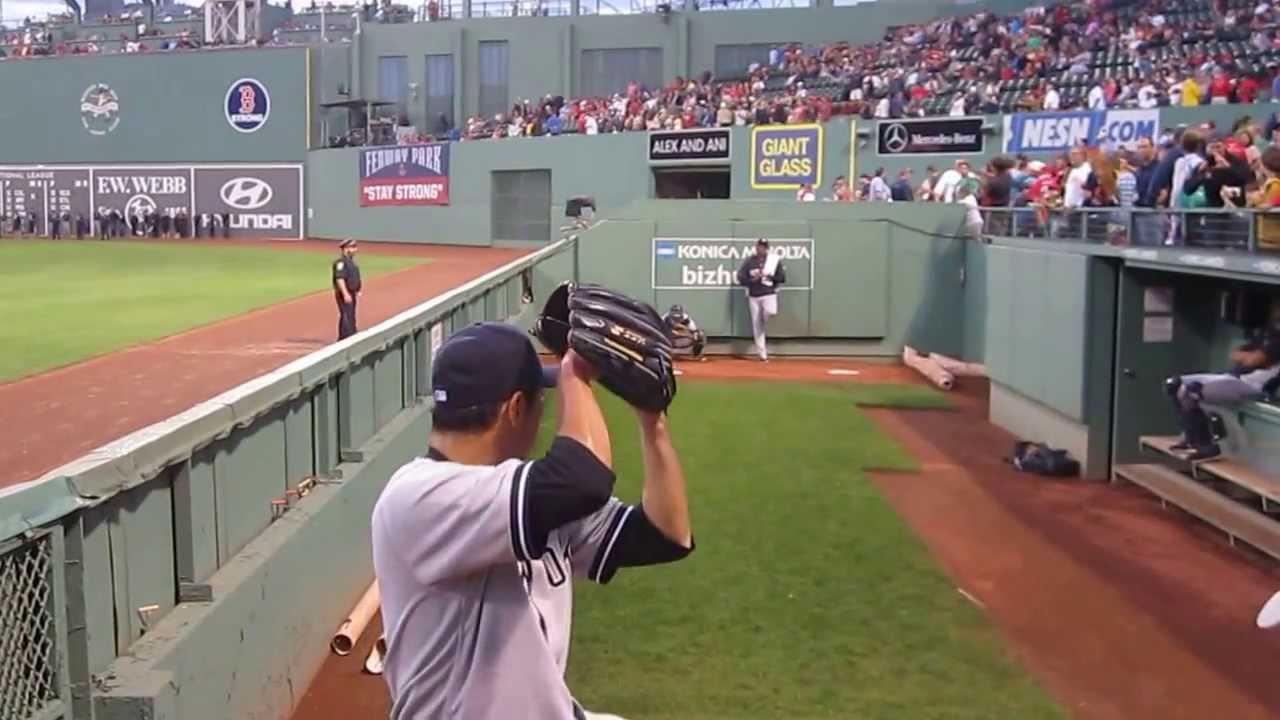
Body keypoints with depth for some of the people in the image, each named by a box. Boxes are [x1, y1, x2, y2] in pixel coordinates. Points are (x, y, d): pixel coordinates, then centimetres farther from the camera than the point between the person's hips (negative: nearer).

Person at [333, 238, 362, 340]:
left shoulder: (351, 261, 16)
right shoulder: (341, 262, -15)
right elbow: (339, 278, -23)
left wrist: (357, 291, 20)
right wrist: (345, 294, -28)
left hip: (351, 294, 10)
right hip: (344, 294, -10)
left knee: (351, 317, 14)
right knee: (346, 316, -12)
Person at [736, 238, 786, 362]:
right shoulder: (749, 261, 5)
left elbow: (782, 277, 1)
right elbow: (741, 277, 2)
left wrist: (768, 276, -13)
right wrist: (752, 279, -15)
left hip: (769, 294, -1)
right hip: (753, 296, 1)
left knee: (771, 312, -34)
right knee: (757, 326, 1)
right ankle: (762, 354, 9)